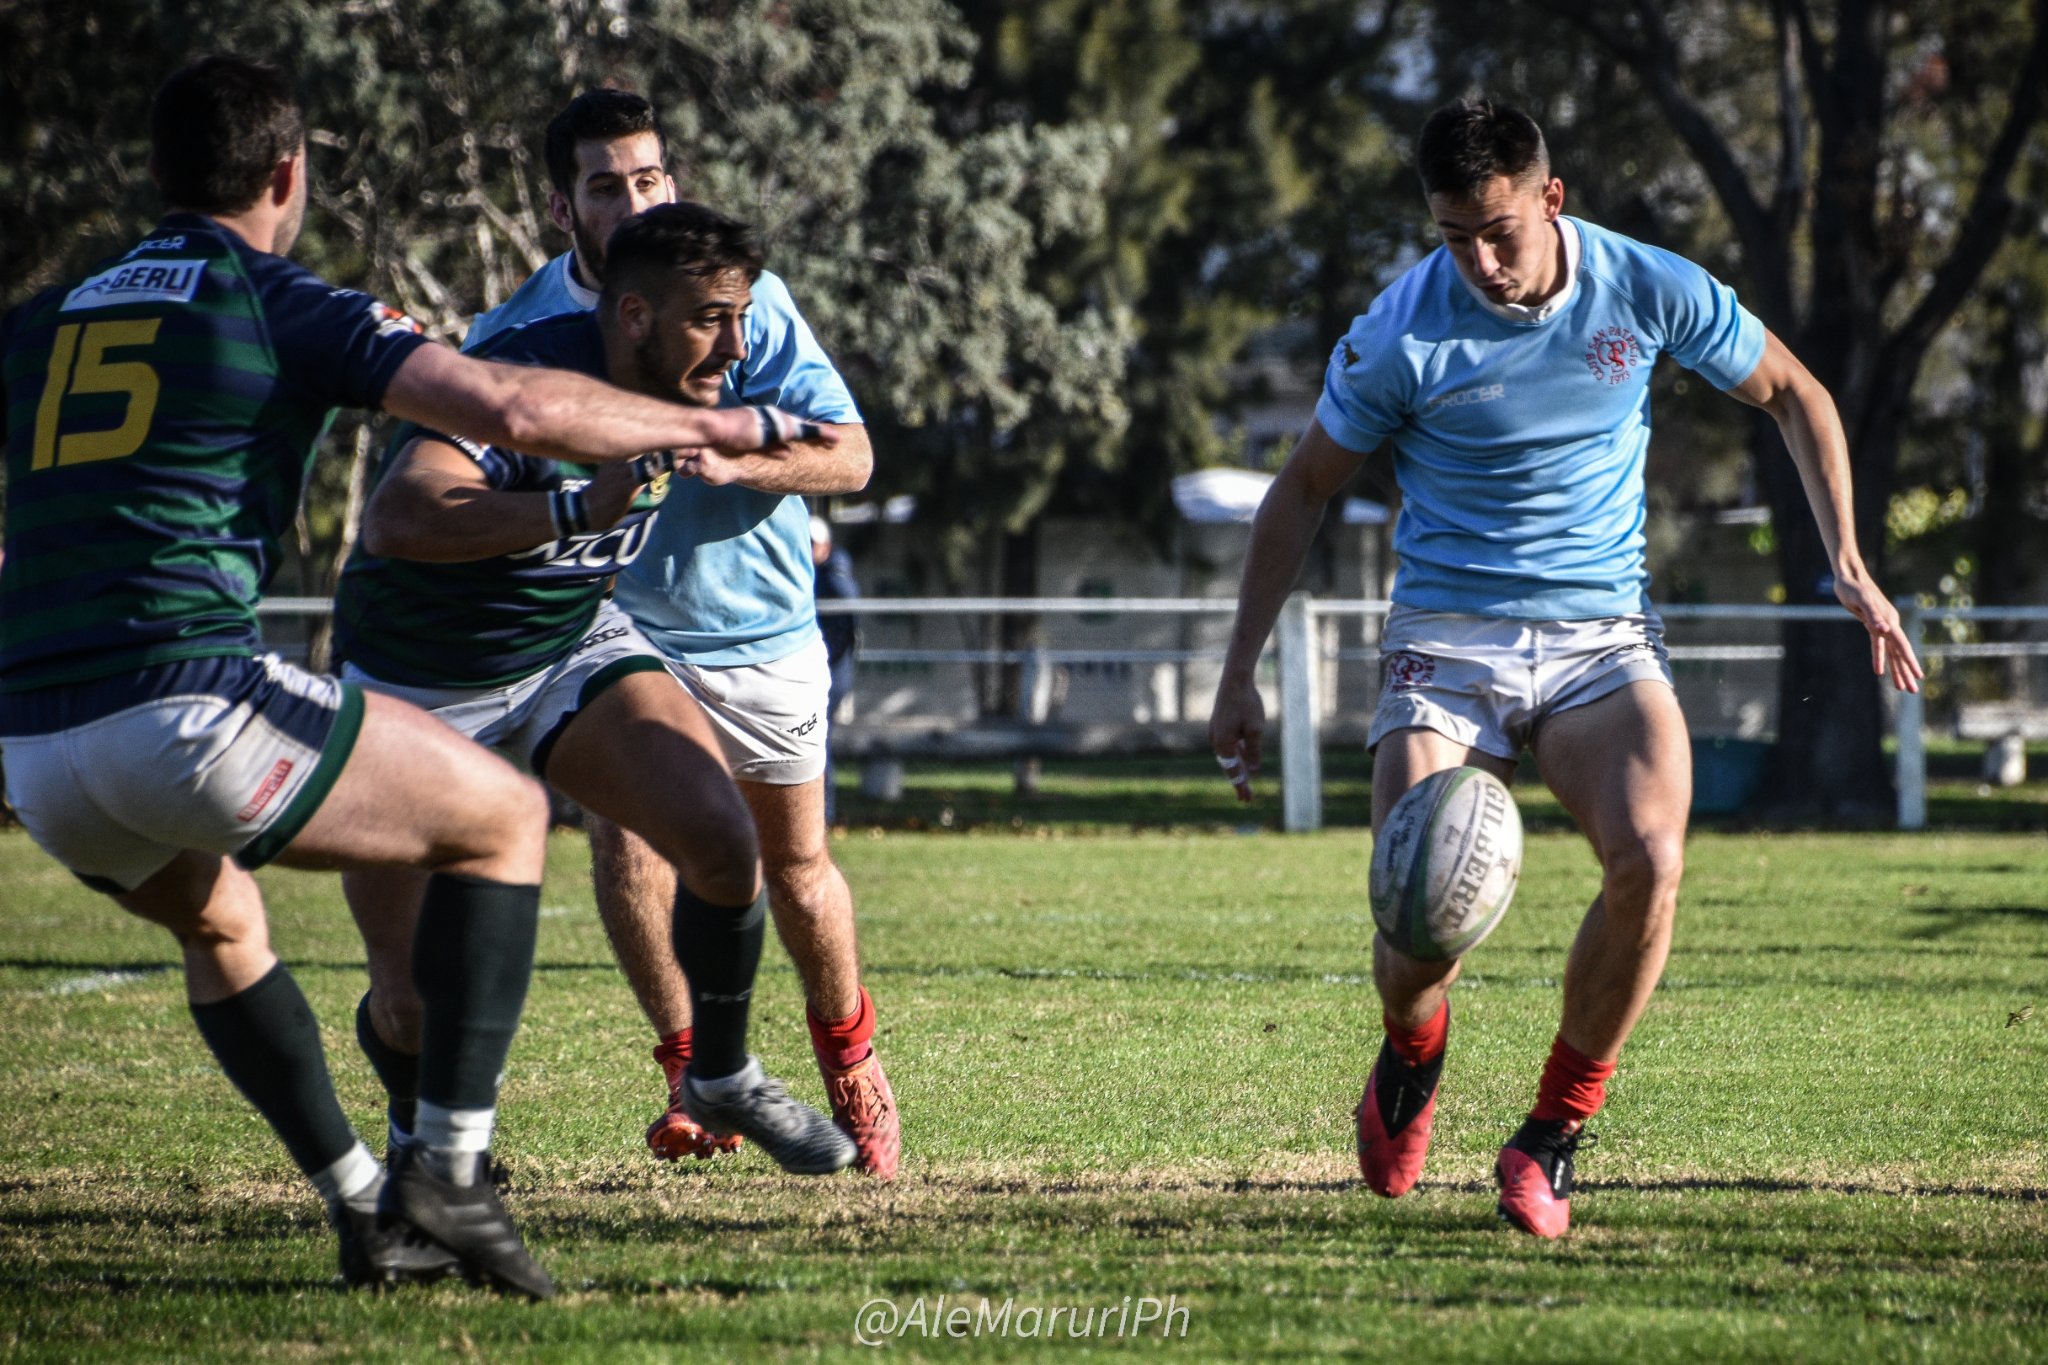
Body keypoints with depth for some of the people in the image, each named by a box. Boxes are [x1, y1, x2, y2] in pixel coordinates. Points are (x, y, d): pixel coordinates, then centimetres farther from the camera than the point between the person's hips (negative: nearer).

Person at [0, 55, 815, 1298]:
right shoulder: (284, 307, 3)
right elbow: (512, 410, -6)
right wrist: (726, 426, 6)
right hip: (188, 703, -6)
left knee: (217, 921, 35)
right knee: (503, 817, 13)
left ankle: (364, 1210, 28)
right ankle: (449, 1177, 4)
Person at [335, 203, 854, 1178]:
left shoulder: (674, 390, -8)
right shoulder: (520, 378, -32)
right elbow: (398, 518, -51)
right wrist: (575, 512, -56)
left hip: (573, 649, 5)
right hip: (417, 685, -5)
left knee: (721, 840, -19)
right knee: (413, 1000, -5)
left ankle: (720, 1082, 5)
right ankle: (415, 1133, 30)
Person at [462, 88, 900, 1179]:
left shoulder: (745, 299, -13)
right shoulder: (515, 333, -11)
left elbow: (849, 455, -15)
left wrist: (732, 459, -33)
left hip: (761, 631, 0)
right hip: (621, 630, 0)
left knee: (795, 862, 9)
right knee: (625, 849, -17)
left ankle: (848, 1059, 34)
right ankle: (693, 1069, 2)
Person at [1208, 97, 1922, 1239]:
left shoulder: (1647, 289, -5)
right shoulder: (1400, 337, -9)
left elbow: (1794, 396, 12)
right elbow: (1305, 491, 5)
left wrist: (1849, 565, 5)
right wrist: (1241, 673, 5)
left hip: (1603, 638, 1)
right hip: (1448, 645, -1)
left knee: (1650, 858, -28)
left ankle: (1551, 1141, -7)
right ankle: (1414, 1061, 24)